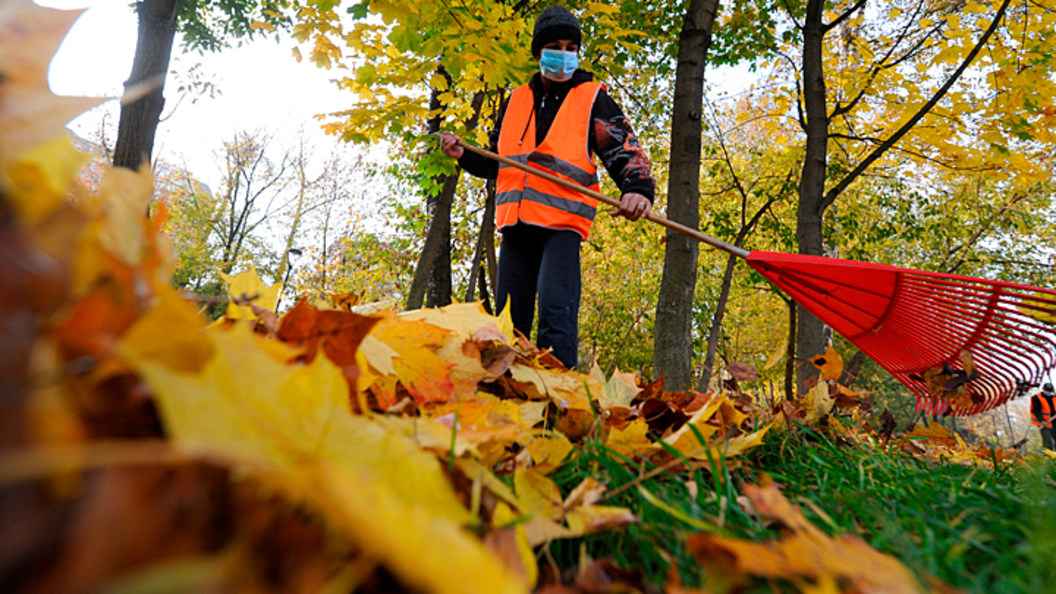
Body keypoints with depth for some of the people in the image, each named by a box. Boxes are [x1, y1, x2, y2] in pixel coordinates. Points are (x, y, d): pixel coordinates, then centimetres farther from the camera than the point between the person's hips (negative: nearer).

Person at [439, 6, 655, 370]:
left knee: (556, 314, -21)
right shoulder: (515, 101, 19)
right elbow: (496, 162, 28)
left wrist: (637, 189, -20)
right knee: (509, 320, 7)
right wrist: (463, 155, 9)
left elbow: (625, 150, 1)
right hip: (516, 222, 5)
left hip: (562, 223, -4)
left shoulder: (593, 99, 8)